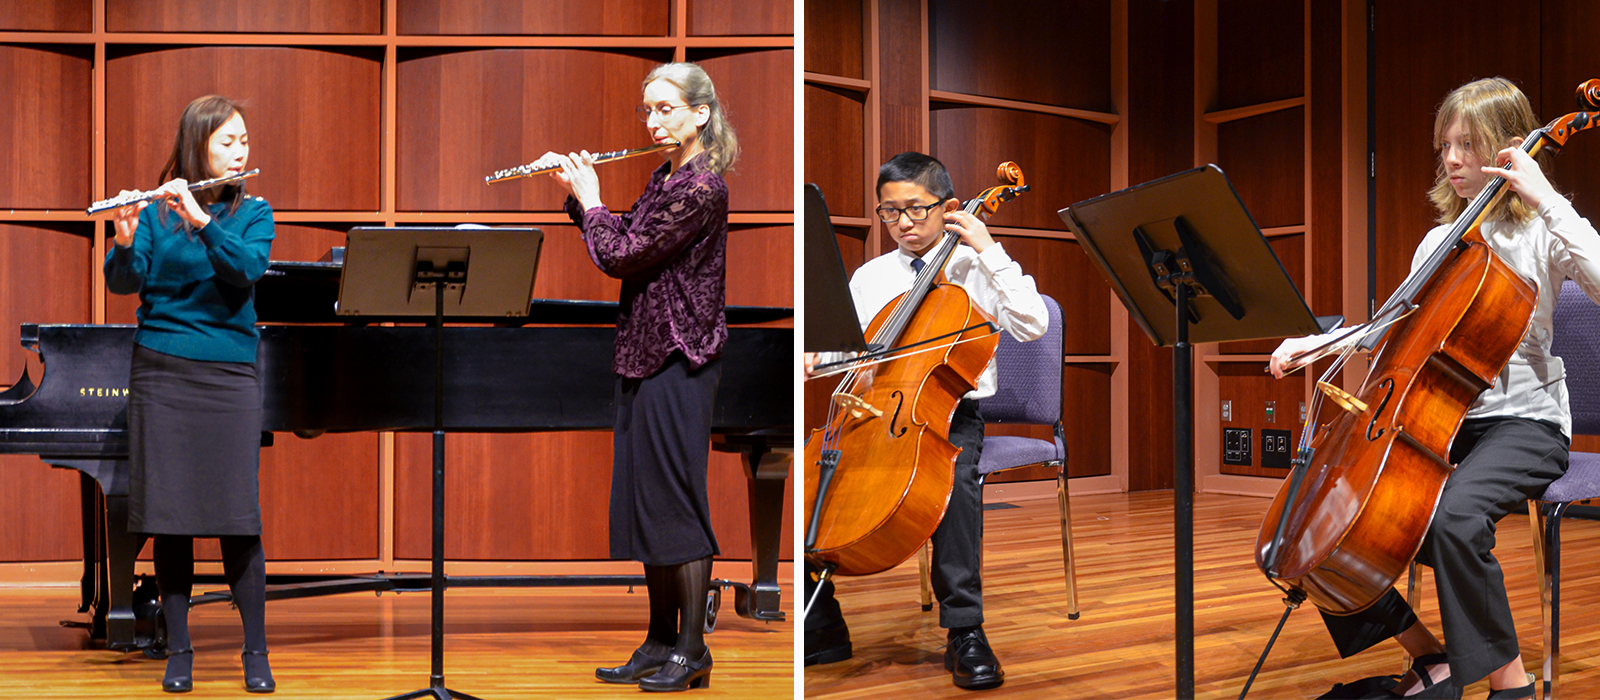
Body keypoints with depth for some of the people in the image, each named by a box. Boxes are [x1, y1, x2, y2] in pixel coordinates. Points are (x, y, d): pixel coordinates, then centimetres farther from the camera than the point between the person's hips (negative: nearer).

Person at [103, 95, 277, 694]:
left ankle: (256, 651, 9)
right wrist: (125, 241, -24)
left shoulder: (253, 212, 5)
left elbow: (248, 269, -14)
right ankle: (178, 650, 16)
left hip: (229, 375, 0)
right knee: (169, 515, 3)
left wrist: (201, 221, -26)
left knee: (239, 518, -2)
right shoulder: (157, 211, 4)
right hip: (161, 374, 0)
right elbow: (123, 284, -5)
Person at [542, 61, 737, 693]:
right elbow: (625, 240, 20)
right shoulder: (664, 176, 12)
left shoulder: (702, 187, -16)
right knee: (642, 500, 12)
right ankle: (660, 641, 22)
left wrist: (589, 199, -2)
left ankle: (692, 652, 7)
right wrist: (576, 190, 11)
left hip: (679, 361, -9)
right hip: (644, 355, 9)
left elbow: (620, 257, -17)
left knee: (675, 500, -4)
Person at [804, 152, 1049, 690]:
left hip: (951, 415, -4)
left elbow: (1032, 325, -8)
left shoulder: (973, 268, 6)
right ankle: (823, 631, -6)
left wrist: (991, 252, -9)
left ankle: (965, 632, -25)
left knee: (956, 477, -37)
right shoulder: (868, 277, 17)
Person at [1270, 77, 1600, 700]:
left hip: (1522, 420, -7)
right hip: (1442, 418, 7)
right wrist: (1318, 342, 5)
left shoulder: (1540, 233, -3)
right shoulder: (1440, 241, 15)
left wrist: (1546, 198, -21)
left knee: (1454, 516, -38)